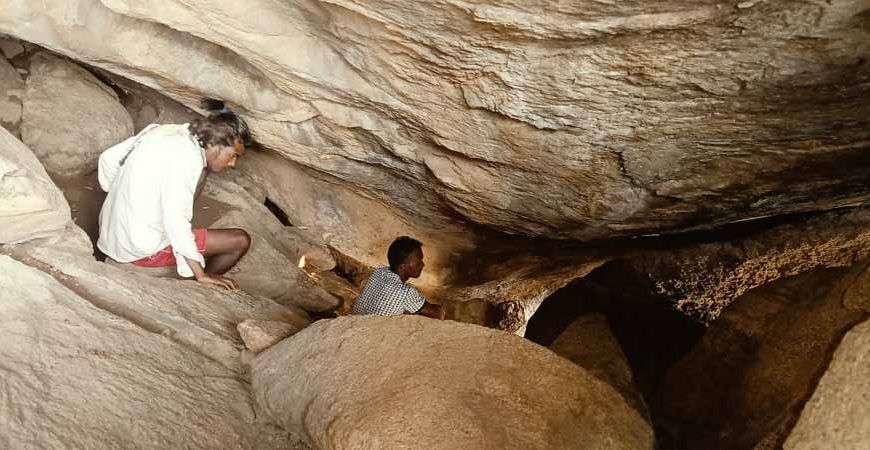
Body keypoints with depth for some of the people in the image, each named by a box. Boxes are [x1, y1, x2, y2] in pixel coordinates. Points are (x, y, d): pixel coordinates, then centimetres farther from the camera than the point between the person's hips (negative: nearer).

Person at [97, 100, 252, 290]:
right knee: (240, 240, -9)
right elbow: (175, 219, -27)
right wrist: (201, 275, -23)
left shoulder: (163, 131, 4)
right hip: (142, 250, -9)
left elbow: (108, 158, 13)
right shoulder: (188, 156, -21)